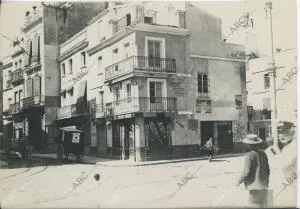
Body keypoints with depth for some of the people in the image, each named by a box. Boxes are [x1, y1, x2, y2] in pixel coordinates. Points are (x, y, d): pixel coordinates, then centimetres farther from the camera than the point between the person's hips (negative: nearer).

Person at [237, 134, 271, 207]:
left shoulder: (250, 155, -15)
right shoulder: (263, 154, 5)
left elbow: (247, 171, -16)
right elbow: (267, 170, 12)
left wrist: (239, 180, -1)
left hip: (254, 187, -7)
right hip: (264, 186, 7)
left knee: (255, 205, -1)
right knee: (264, 205, 15)